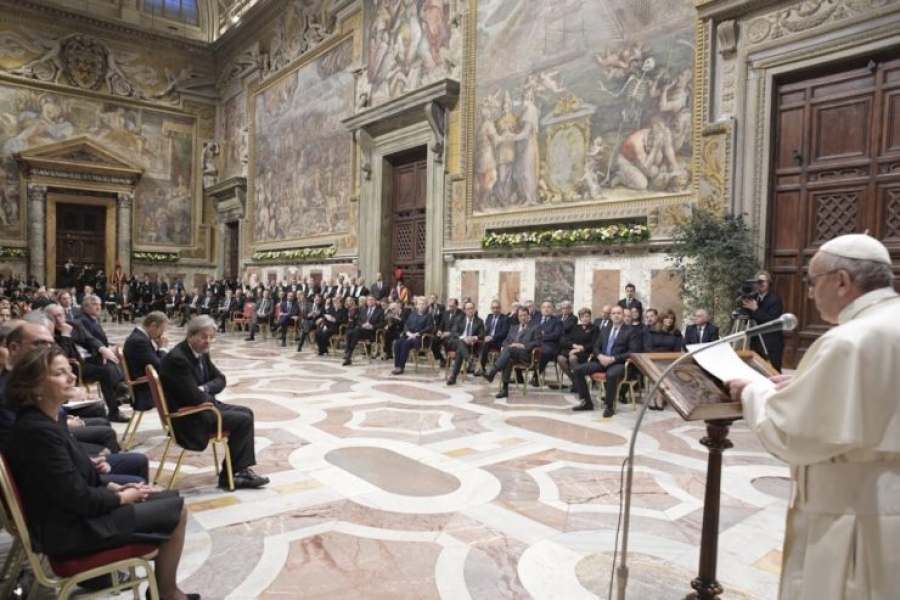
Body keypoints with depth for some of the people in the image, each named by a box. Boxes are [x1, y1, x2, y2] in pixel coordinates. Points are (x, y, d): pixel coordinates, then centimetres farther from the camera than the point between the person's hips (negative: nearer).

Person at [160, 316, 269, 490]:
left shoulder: (201, 352, 5)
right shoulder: (177, 359, -25)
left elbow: (220, 379, 10)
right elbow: (193, 397, -27)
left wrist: (205, 388, -11)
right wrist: (211, 394, -6)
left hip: (203, 405, 10)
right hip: (188, 416, -10)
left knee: (246, 413, 7)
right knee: (243, 420, -14)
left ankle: (242, 469, 4)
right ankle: (228, 475, 0)